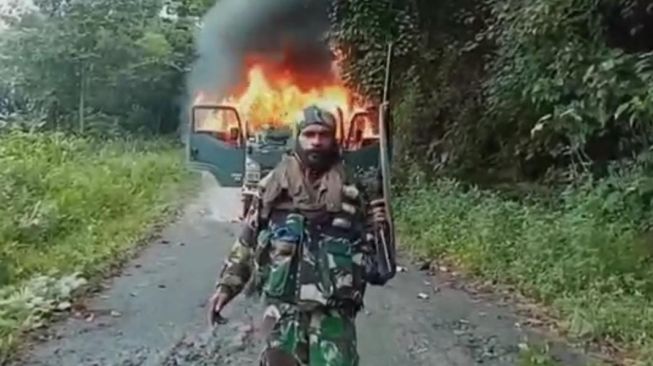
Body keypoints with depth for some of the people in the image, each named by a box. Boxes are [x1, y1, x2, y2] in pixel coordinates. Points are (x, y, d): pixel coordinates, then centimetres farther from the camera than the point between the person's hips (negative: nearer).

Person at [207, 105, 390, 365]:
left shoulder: (350, 190, 3)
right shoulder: (274, 184, 4)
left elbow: (368, 247, 9)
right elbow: (247, 240, 11)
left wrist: (376, 228, -12)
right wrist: (226, 284, 8)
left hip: (333, 309, -1)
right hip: (283, 304, 1)